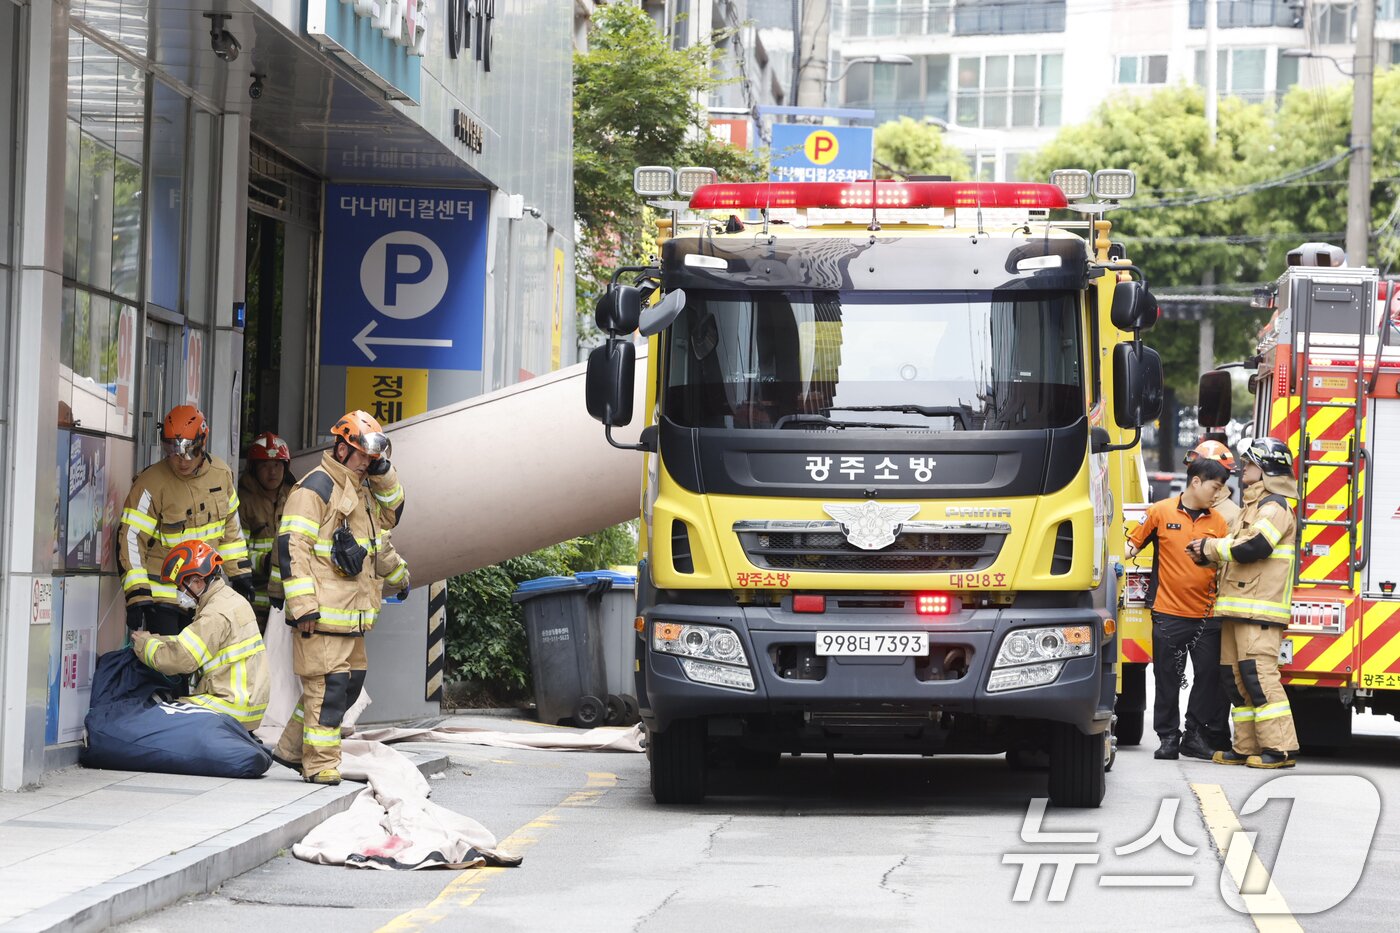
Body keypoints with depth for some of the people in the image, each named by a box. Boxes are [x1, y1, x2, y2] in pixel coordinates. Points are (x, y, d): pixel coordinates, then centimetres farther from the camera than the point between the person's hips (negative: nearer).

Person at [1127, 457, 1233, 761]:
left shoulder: (1218, 521, 8)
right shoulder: (1160, 512, -2)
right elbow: (1134, 543, 3)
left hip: (1207, 616, 3)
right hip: (1169, 613, -3)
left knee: (1210, 676, 2)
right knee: (1167, 679, 3)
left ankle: (1196, 736, 13)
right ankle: (1168, 738, 12)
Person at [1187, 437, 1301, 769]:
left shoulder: (1274, 506, -9)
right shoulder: (1253, 506, 24)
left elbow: (1252, 547, -20)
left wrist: (1211, 547, -7)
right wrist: (1209, 551, 11)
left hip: (1260, 608, -11)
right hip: (1238, 605, 11)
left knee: (1258, 673, -15)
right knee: (1237, 676, 9)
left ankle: (1280, 749, -15)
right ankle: (1247, 747, 12)